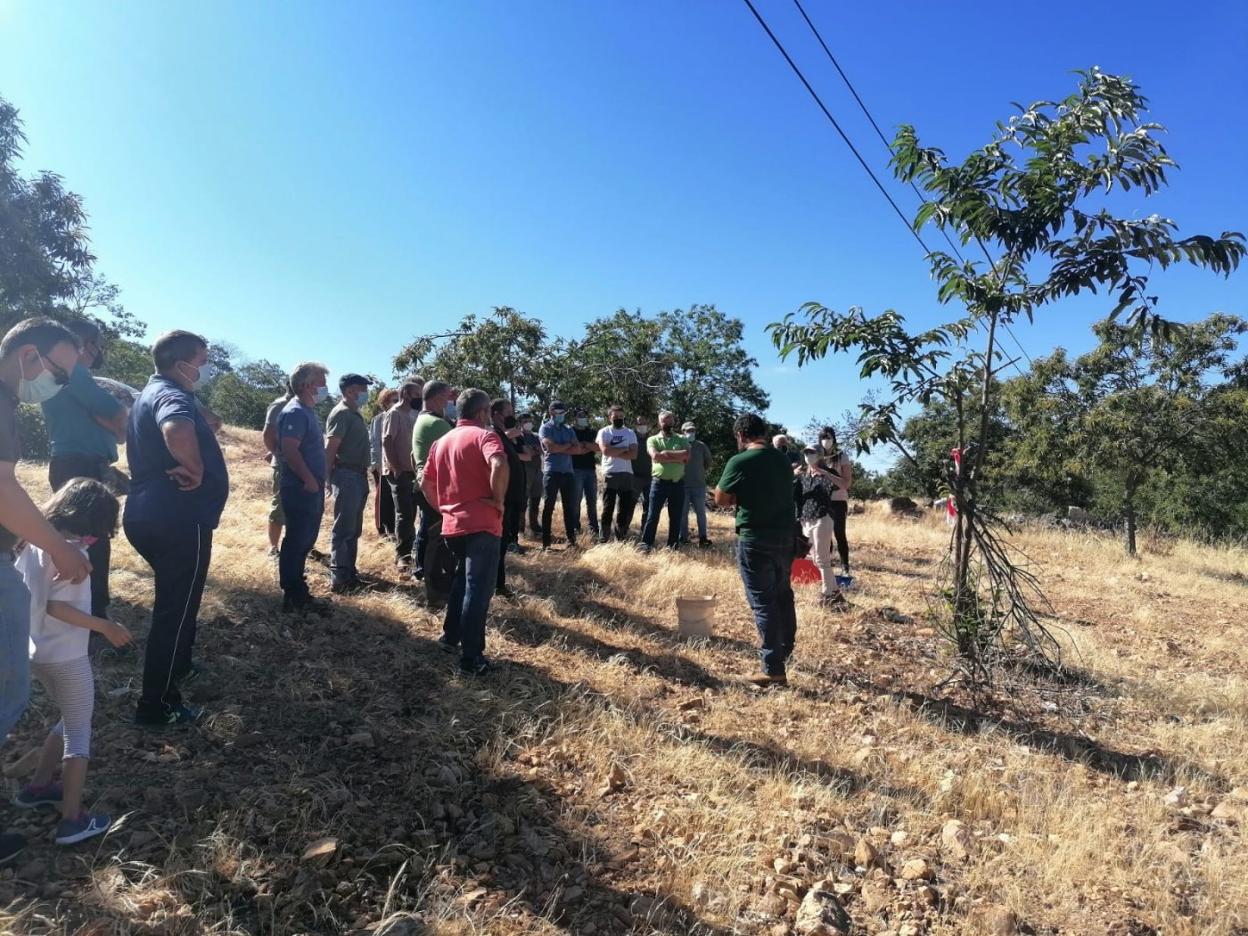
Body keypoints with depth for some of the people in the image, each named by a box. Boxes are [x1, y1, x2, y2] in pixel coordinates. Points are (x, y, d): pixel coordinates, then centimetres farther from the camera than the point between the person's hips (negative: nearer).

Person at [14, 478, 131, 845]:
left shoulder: (35, 541, 2)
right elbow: (56, 607, -24)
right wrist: (105, 627, -17)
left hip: (37, 651, 8)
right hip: (66, 657, -8)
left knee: (70, 722, 26)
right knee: (79, 732, 4)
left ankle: (37, 787, 36)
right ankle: (72, 820, 9)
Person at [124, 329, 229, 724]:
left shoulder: (153, 392, 15)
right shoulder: (172, 396, -19)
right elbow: (177, 431, -43)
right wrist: (196, 470, -27)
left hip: (152, 515, 10)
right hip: (178, 520, -10)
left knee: (174, 601, 27)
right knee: (176, 609, 1)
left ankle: (178, 666, 44)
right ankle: (155, 705, 11)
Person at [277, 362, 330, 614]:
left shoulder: (307, 411, 15)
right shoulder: (296, 412, -16)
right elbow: (290, 450, -25)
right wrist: (310, 480, -20)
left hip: (311, 489, 10)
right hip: (301, 489, -10)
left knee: (304, 541, 16)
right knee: (296, 542, -3)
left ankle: (298, 592, 26)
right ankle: (293, 599, 5)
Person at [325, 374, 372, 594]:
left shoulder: (354, 414, 16)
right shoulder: (341, 413, -12)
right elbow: (330, 448, -17)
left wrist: (363, 475, 14)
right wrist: (329, 478, -19)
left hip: (358, 476, 10)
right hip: (346, 476, -10)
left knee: (354, 529, 14)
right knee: (344, 529, -7)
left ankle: (349, 572, 23)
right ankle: (339, 579, -4)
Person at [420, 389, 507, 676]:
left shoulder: (442, 442, 16)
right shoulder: (484, 435, -8)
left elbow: (425, 483, 18)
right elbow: (499, 465, -28)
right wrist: (499, 499, -16)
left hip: (452, 525, 8)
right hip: (481, 524, -7)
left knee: (463, 581, 27)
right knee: (478, 589, -3)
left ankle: (451, 635, 34)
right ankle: (471, 657, -2)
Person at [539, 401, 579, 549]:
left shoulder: (569, 429, 15)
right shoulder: (545, 428, 0)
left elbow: (577, 448, 3)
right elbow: (550, 447, -15)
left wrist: (560, 449, -9)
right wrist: (568, 445, -1)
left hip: (567, 472, 5)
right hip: (551, 472, -5)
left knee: (569, 506, 6)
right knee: (548, 506, -1)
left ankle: (571, 539, 12)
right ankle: (546, 542, 1)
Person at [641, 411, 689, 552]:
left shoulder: (682, 439, 9)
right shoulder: (653, 439, 5)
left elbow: (686, 456, -9)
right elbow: (655, 456, -13)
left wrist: (665, 453, -12)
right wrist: (676, 457, -10)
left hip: (678, 483, 2)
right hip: (659, 482, -2)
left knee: (676, 517, 7)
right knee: (653, 515, 0)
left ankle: (673, 545, 17)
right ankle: (646, 544, 5)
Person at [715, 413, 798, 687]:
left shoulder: (739, 462, -13)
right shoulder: (783, 459, 7)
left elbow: (720, 499, -5)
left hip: (755, 539, -7)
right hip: (786, 535, 7)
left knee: (763, 602, -1)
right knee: (783, 595, 22)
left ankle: (774, 670, 0)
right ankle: (785, 649, 40)